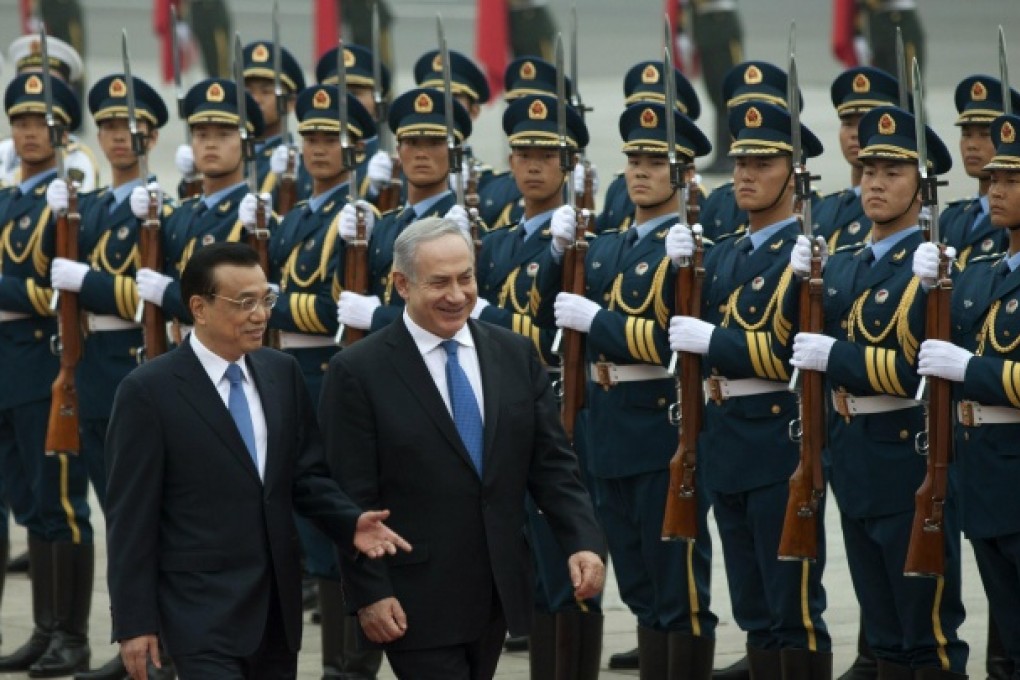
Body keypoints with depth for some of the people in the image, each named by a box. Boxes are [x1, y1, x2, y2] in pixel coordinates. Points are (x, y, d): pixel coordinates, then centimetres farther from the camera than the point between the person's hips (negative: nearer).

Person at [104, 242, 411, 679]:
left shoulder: (283, 373, 8)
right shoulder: (149, 391, -10)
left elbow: (307, 473, 12)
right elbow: (131, 515, -10)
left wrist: (351, 523, -9)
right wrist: (134, 622, -12)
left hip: (277, 605, 6)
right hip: (202, 610, -6)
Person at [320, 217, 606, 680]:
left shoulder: (516, 355, 7)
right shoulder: (358, 372, -8)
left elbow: (551, 463, 7)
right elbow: (352, 498, -9)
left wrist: (583, 541, -8)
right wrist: (369, 595, -14)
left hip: (496, 598, 5)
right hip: (416, 603, -5)